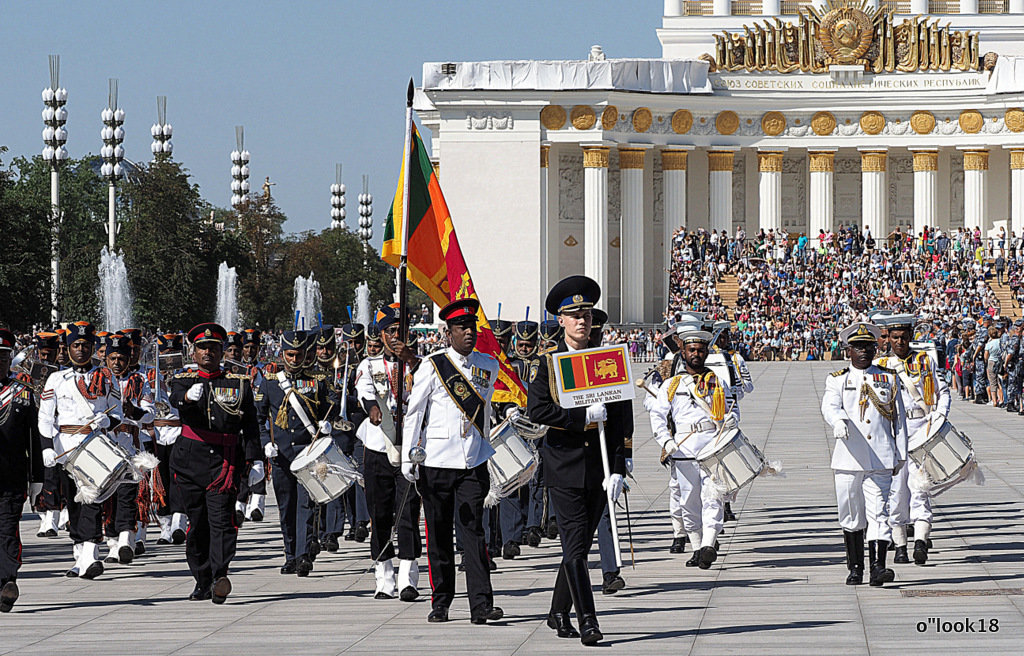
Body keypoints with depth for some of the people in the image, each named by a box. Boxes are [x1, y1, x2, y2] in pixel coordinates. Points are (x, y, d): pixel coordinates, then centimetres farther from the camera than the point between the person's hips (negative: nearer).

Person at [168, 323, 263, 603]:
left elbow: (250, 425, 10)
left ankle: (220, 576, -28)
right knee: (196, 520, 5)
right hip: (191, 458, 1)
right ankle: (203, 582, 16)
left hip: (225, 461, -1)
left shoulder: (239, 383, 11)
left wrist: (255, 459, 0)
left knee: (221, 517, -15)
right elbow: (176, 400, -16)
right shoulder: (183, 380, 9)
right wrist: (188, 397, -40)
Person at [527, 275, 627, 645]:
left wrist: (617, 470, -3)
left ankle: (558, 614, 25)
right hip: (564, 465, -4)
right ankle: (588, 623, -14)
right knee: (575, 545, -10)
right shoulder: (548, 362, -1)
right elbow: (536, 410, -12)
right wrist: (583, 416, -18)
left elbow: (618, 419, 5)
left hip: (598, 467, 4)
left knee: (581, 544, 10)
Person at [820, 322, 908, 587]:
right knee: (851, 516, 6)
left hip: (881, 459, 0)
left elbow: (899, 418, 15)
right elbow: (829, 406, -12)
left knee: (878, 512, -10)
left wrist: (901, 455, 10)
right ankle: (855, 568, 17)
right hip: (848, 459, 0)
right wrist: (838, 421, -35)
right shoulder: (837, 380, 8)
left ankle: (878, 567, -17)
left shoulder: (889, 378, 12)